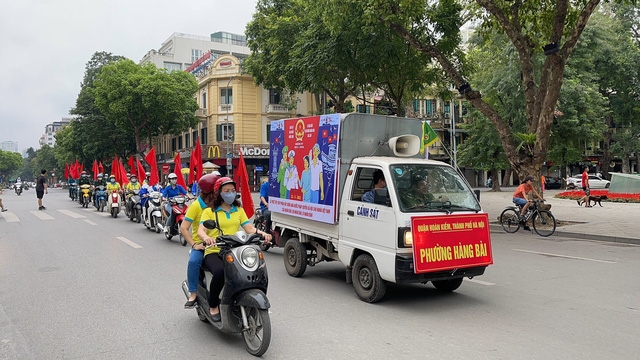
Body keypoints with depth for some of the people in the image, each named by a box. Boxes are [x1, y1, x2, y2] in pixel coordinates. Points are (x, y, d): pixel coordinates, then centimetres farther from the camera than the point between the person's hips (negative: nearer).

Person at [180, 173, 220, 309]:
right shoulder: (196, 205, -6)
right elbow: (183, 228, -8)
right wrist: (194, 245, -17)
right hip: (200, 244, -2)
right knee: (194, 261, -32)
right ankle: (193, 294, -17)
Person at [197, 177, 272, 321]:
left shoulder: (239, 210, 19)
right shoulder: (209, 211, 8)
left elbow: (249, 228, 6)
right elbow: (201, 230, -7)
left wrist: (262, 233, -15)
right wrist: (206, 238, -31)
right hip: (214, 252, -3)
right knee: (220, 272, -36)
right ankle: (213, 306, -11)